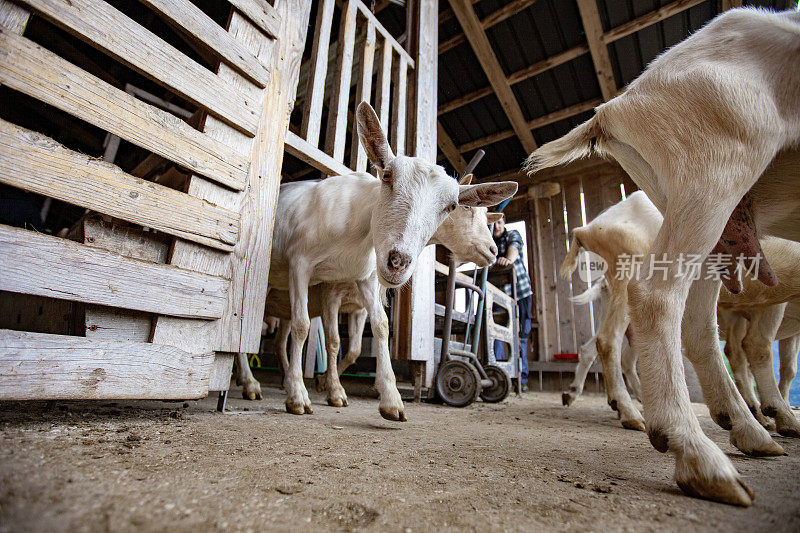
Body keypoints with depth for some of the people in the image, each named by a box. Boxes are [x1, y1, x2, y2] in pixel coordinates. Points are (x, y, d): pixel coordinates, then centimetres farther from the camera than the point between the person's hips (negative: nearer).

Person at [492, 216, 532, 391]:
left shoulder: (512, 235, 4)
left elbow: (514, 246, -19)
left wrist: (509, 259, -41)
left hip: (521, 292, -1)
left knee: (521, 335, 0)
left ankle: (521, 378, 8)